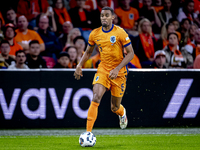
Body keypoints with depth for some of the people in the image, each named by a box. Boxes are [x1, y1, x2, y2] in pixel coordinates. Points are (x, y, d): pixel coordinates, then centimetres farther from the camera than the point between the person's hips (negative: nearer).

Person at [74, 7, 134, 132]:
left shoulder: (120, 32, -12)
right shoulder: (95, 34, 0)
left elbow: (131, 53, -10)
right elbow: (88, 52, 17)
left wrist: (117, 69, -20)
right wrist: (80, 65, 2)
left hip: (118, 72, -2)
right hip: (103, 69, 2)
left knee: (115, 108, 8)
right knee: (96, 99, -21)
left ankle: (122, 113, 48)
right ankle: (88, 132, -22)